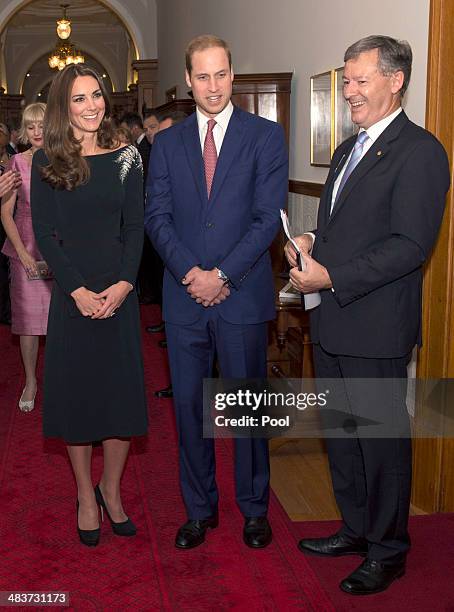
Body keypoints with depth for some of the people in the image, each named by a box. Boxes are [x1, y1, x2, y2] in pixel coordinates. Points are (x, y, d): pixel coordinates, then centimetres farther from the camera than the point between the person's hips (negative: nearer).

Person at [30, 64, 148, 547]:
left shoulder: (125, 157, 3)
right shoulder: (47, 161, -1)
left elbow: (135, 226, 1)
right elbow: (44, 233, -4)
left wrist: (123, 285, -12)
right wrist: (78, 291, -13)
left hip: (119, 292, 2)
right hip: (71, 293, -1)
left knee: (122, 392, 5)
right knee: (76, 392, 7)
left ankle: (111, 489, 24)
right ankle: (85, 496, 23)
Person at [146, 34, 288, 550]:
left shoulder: (266, 136, 1)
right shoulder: (167, 143, 9)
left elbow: (268, 217, -7)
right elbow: (156, 216, 2)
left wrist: (222, 275, -13)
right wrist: (190, 272, -12)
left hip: (242, 295, -2)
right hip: (184, 296, 3)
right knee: (188, 404, 10)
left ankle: (254, 508, 25)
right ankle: (199, 508, 26)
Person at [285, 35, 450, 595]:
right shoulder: (348, 150, 17)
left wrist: (331, 276, -21)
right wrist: (310, 245, 3)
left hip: (375, 327, -9)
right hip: (331, 323, 9)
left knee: (382, 438, 5)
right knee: (341, 433, 18)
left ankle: (388, 550, 22)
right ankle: (356, 528, 35)